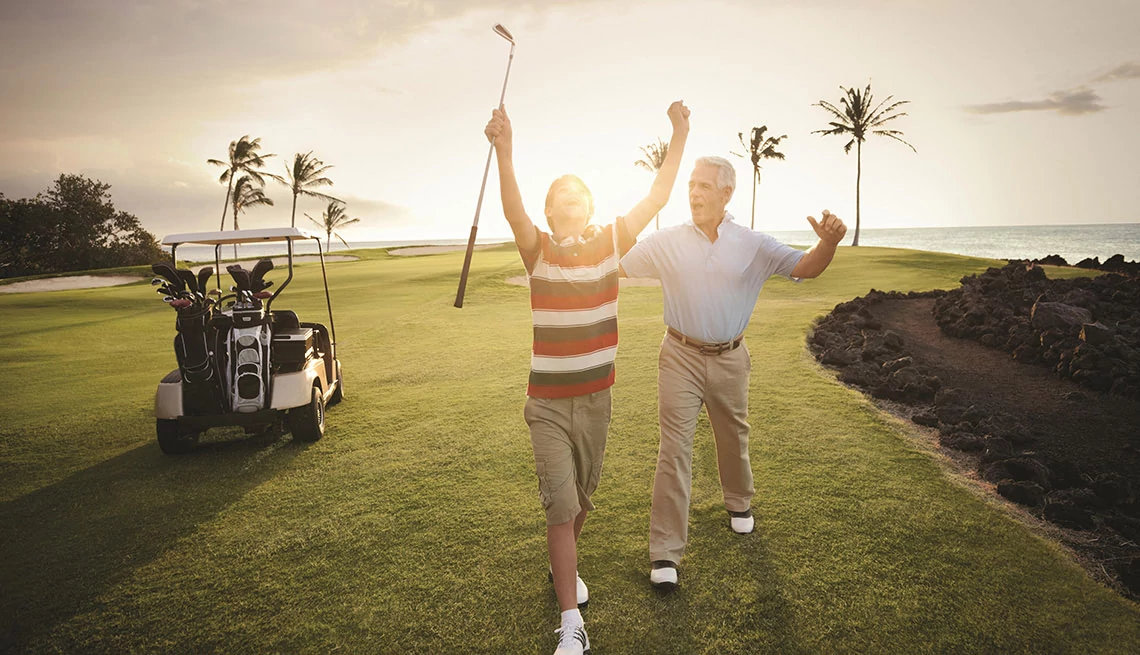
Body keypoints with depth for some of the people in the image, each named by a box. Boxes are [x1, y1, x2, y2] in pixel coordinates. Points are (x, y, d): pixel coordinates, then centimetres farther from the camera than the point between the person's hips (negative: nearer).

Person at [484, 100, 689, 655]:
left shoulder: (610, 242, -1)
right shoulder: (539, 249, -8)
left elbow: (657, 197, -1)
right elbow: (513, 211, -27)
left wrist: (680, 135, -4)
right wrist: (504, 150, -42)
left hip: (596, 399, 3)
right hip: (547, 404, -3)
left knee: (582, 497, 19)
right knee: (560, 503, -7)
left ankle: (562, 565, 47)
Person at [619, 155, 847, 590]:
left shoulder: (753, 245, -3)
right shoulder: (665, 243, -5)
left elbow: (806, 268, -7)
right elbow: (614, 268, -1)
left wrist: (829, 242, -27)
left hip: (730, 359, 2)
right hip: (681, 357, -2)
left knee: (733, 438, 20)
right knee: (675, 450, -5)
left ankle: (739, 504, 50)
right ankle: (665, 553, 2)